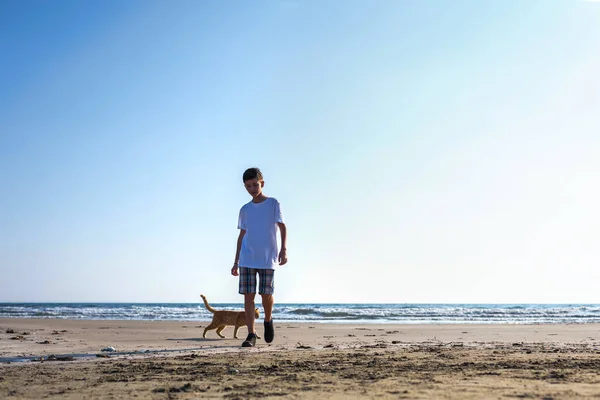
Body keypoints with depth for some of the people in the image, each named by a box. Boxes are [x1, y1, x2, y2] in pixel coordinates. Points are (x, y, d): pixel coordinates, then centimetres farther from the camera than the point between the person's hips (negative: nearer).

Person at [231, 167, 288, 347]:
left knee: (266, 295, -3)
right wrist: (236, 262, 14)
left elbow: (282, 227, -2)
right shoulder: (245, 209, 13)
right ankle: (251, 334, 1)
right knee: (248, 295, -3)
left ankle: (268, 320, 28)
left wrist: (283, 249, -17)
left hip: (267, 259, -3)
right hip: (247, 259, 3)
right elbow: (242, 236, 16)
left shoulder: (273, 204, 4)